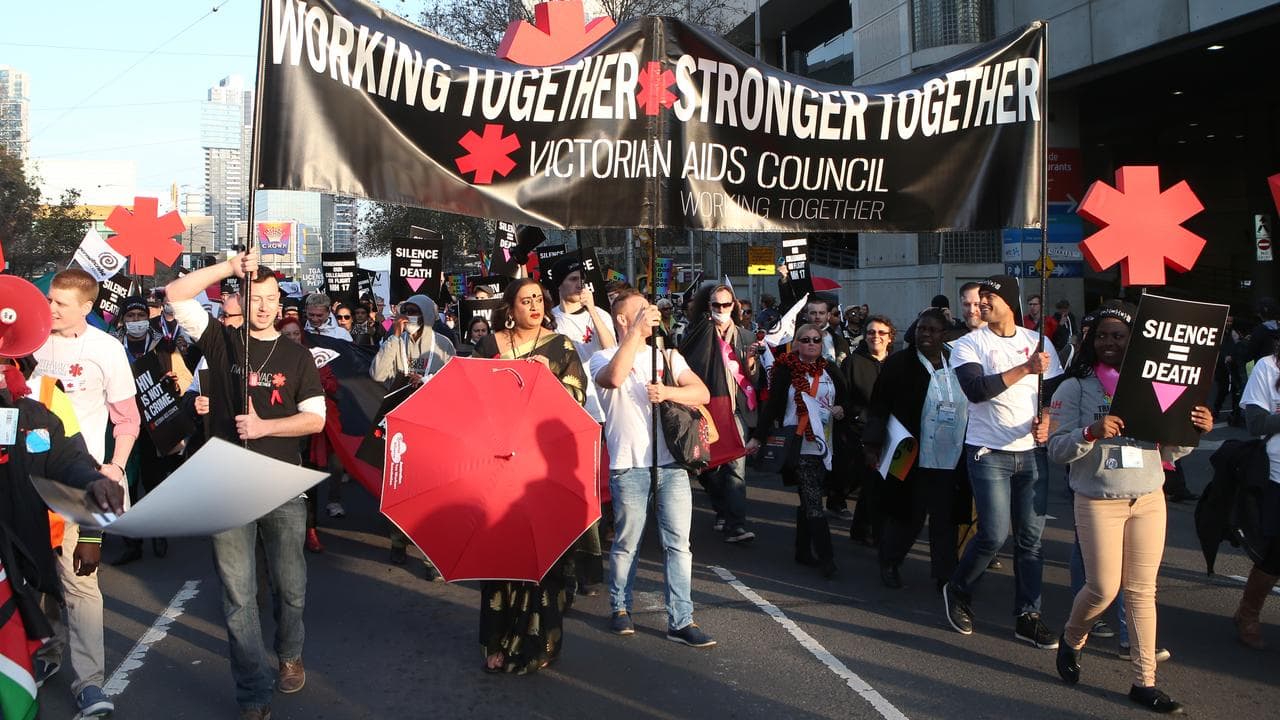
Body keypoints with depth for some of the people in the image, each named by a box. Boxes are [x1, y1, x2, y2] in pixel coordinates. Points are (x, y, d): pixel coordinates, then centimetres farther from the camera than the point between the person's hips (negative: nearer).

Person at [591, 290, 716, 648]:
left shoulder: (668, 356, 14)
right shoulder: (604, 358, 2)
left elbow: (702, 393, 2)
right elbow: (615, 377, -24)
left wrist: (668, 392, -16)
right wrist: (637, 330, -22)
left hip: (671, 462, 3)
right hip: (629, 465, -3)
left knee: (678, 543, 1)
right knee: (626, 544, 7)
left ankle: (681, 620, 6)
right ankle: (620, 608, 27)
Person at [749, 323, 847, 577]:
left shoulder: (829, 372, 12)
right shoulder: (786, 370, -1)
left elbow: (845, 398, 24)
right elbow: (772, 405, -3)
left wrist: (841, 408, 1)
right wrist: (758, 437, -6)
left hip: (824, 444, 5)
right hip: (798, 444, -5)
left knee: (808, 499, 11)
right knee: (813, 501, -10)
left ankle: (803, 551, 21)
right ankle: (825, 556, -12)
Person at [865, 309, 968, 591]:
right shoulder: (899, 364, -3)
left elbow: (970, 406, 16)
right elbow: (878, 407, -3)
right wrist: (873, 444, -11)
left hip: (952, 461, 3)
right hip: (913, 459, -3)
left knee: (945, 520, 5)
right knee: (909, 517, 5)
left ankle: (944, 575, 16)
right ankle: (889, 564, 26)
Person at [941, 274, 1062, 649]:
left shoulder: (1038, 342, 10)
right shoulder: (969, 345, -2)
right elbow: (976, 389, -19)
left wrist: (1048, 420, -7)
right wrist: (1026, 368, -20)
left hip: (1032, 453, 4)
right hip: (989, 453, -4)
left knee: (1031, 537, 4)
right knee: (994, 535, -9)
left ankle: (1028, 616, 15)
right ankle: (957, 591, 16)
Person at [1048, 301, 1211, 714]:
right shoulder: (1074, 388, -2)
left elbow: (1168, 452, 12)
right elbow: (1056, 450, -10)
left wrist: (1195, 431, -7)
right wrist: (1091, 432, -26)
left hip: (1149, 500, 3)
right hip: (1098, 501, -3)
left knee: (1142, 591, 5)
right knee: (1103, 588, -4)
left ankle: (1144, 682, 14)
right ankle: (1071, 640, 27)